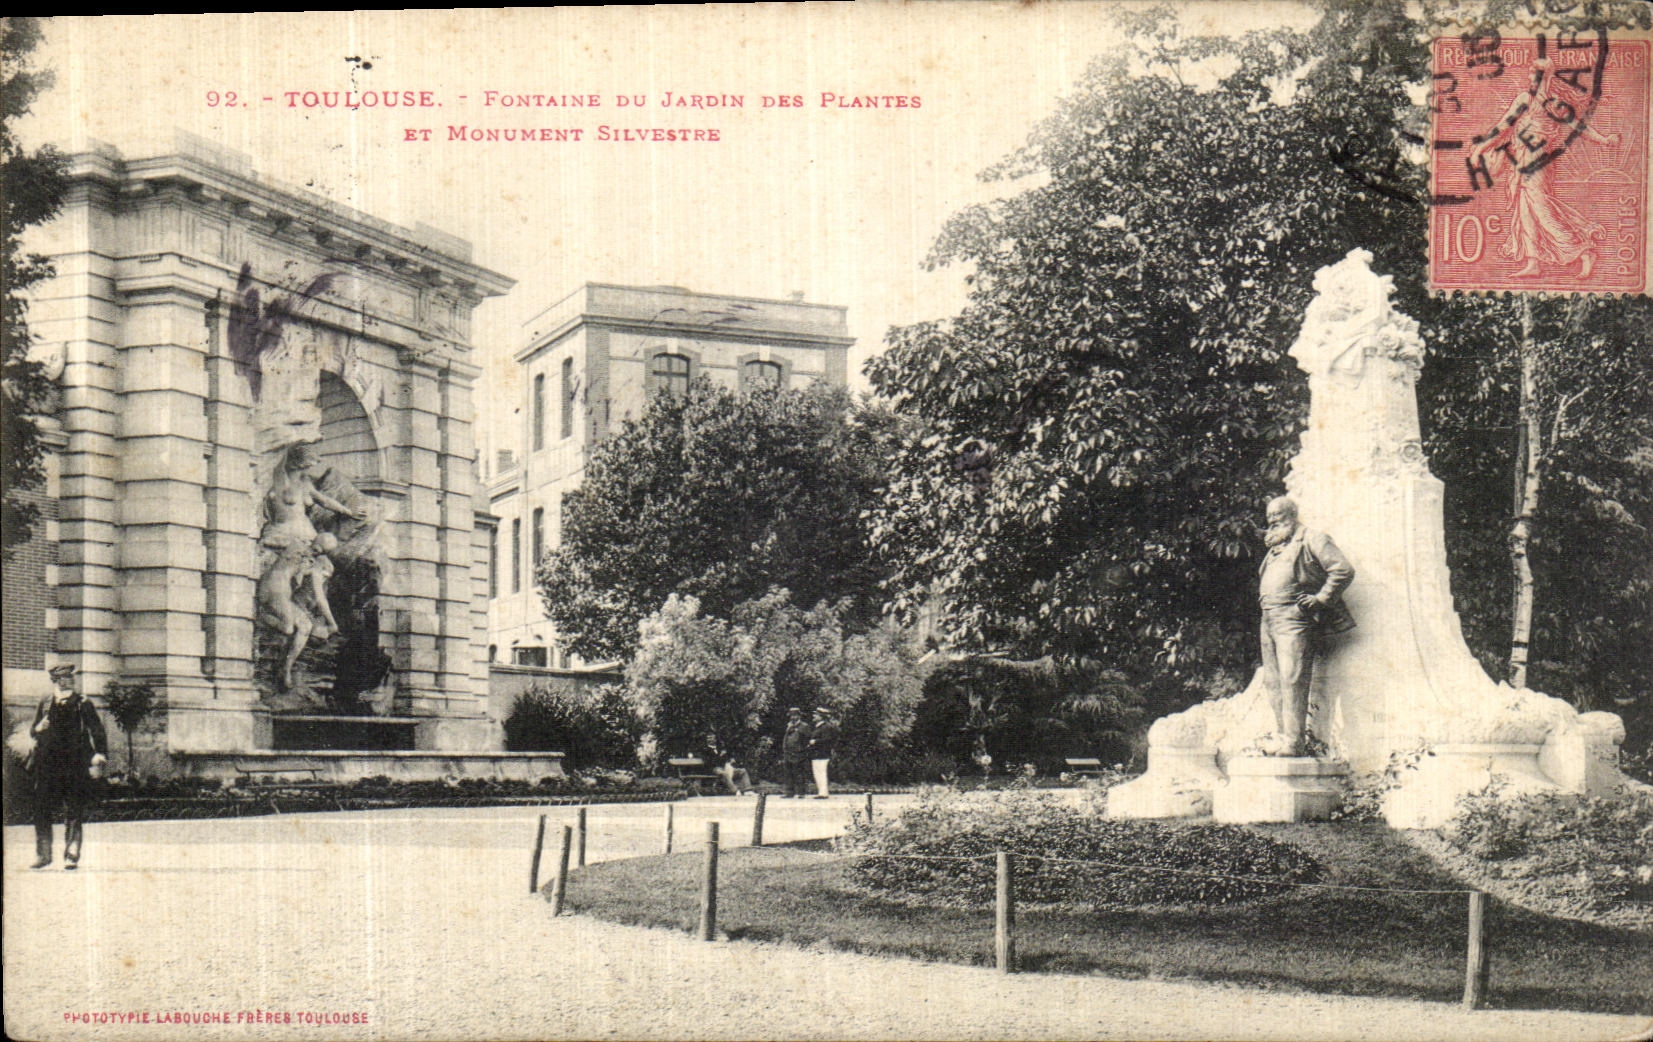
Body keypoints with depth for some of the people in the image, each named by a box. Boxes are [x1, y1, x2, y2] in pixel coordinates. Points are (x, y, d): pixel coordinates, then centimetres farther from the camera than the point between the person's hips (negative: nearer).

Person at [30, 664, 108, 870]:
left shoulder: (83, 706, 4)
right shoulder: (44, 705, 11)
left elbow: (98, 733, 5)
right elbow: (33, 731, 19)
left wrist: (101, 757, -5)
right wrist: (39, 728, -5)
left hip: (76, 766, -2)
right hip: (47, 765, 2)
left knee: (74, 813, -3)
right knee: (42, 810, 1)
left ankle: (71, 855, 1)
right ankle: (43, 854, 11)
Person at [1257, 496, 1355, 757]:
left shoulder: (1312, 540, 0)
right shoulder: (1274, 549, 24)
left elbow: (1343, 571, -8)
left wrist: (1320, 599, -10)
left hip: (1294, 620, -8)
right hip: (1268, 621, 8)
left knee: (1292, 680, -13)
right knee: (1275, 683, 6)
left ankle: (1294, 743, -15)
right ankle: (1282, 738, 10)